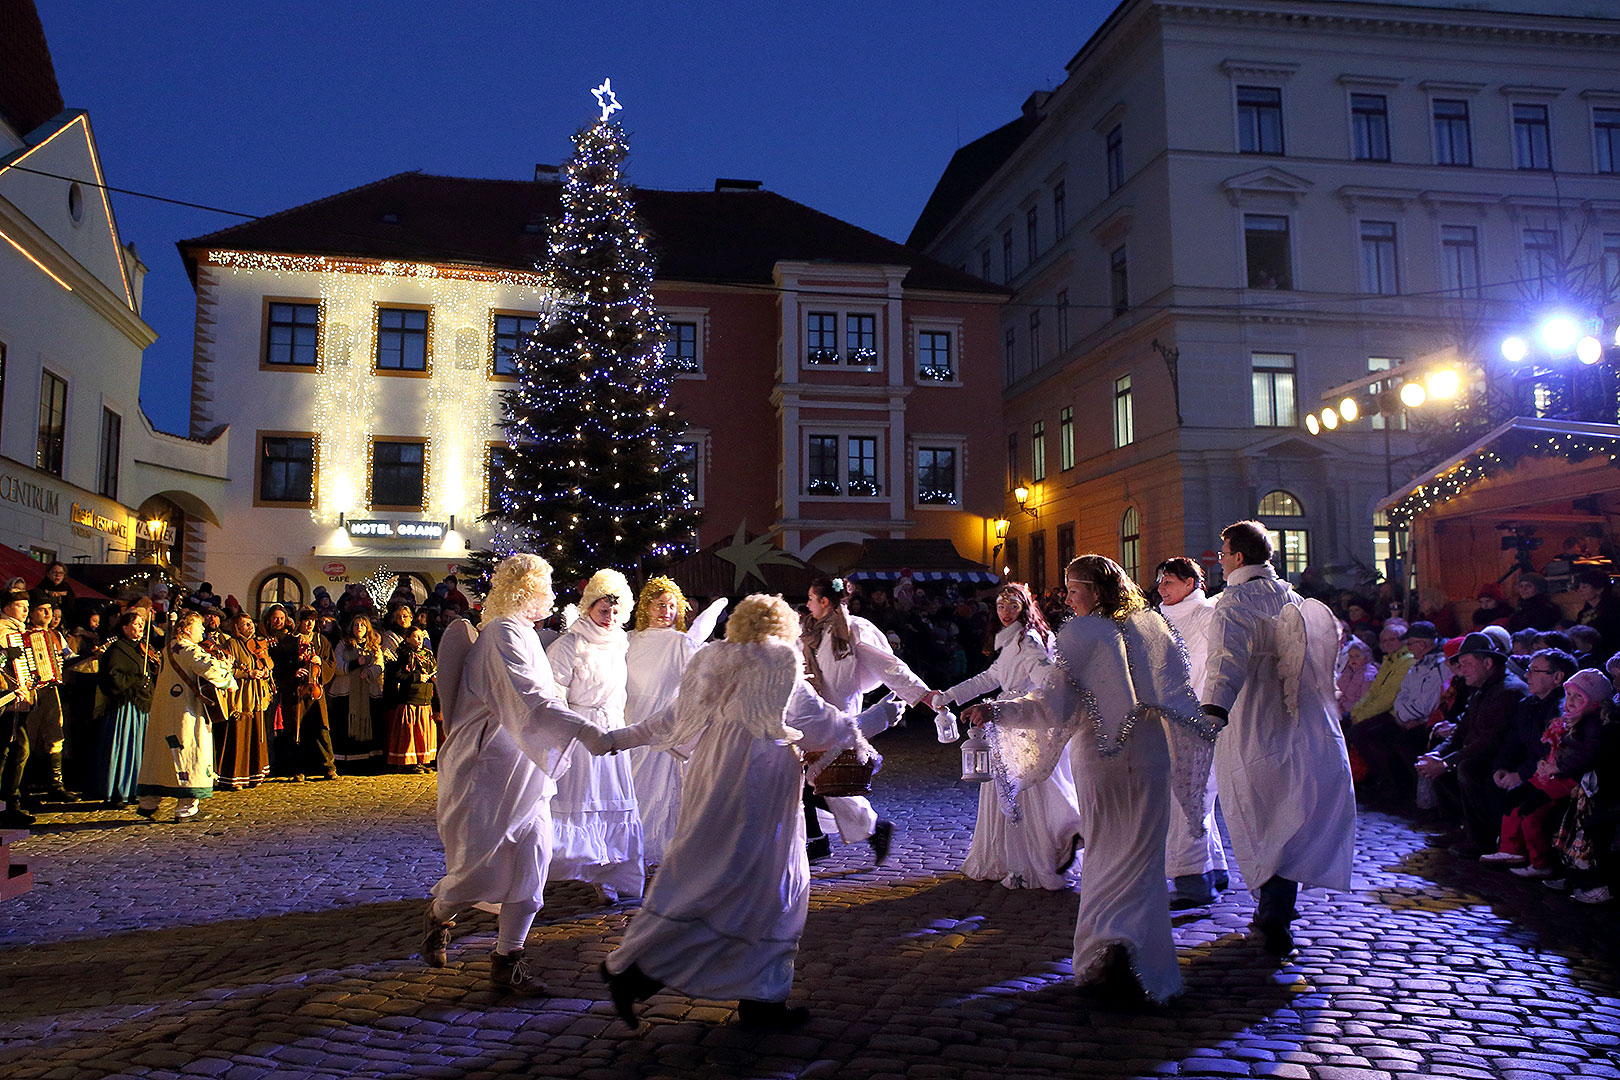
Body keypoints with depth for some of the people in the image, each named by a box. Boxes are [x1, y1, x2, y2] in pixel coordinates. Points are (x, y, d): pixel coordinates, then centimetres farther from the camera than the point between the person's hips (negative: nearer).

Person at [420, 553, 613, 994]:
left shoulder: (520, 634, 16)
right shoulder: (504, 635, -16)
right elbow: (531, 701, -31)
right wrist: (585, 731, -40)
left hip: (523, 773, 9)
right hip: (487, 771, -9)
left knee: (530, 862, 3)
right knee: (482, 868, -2)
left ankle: (507, 959, 11)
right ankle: (438, 915, 28)